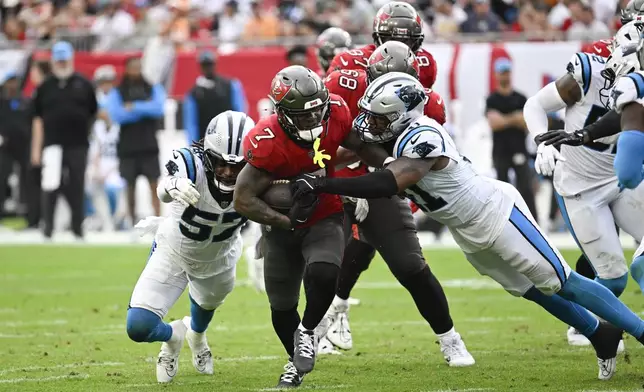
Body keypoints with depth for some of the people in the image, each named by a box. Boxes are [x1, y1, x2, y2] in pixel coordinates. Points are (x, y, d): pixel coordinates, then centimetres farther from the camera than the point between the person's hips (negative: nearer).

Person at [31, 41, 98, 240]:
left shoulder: (84, 85, 8)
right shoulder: (45, 87, 9)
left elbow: (94, 114, 12)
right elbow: (38, 119, 9)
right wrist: (36, 149, 4)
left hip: (78, 146, 0)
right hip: (52, 145, 0)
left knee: (76, 188, 1)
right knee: (50, 188, -7)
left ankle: (77, 228, 7)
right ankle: (48, 227, 0)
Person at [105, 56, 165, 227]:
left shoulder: (154, 89, 8)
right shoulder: (116, 93, 5)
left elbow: (159, 108, -8)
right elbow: (115, 115, -11)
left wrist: (134, 107, -11)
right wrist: (145, 109, -9)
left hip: (149, 147, 0)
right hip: (128, 147, 0)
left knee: (154, 185, -6)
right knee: (131, 187, 4)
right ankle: (133, 224, 11)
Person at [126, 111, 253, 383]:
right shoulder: (191, 163, -37)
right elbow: (163, 193, -56)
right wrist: (173, 185, -79)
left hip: (219, 259, 3)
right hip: (174, 251, -3)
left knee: (208, 302, 31)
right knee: (138, 328, -12)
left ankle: (196, 335, 70)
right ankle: (173, 335, 26)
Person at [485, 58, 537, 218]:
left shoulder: (520, 99, 7)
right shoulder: (492, 100, 2)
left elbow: (527, 123, -2)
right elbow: (494, 123, -12)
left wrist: (504, 120, -14)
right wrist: (514, 118, -14)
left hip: (519, 151, 0)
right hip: (500, 152, 0)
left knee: (526, 189, -6)